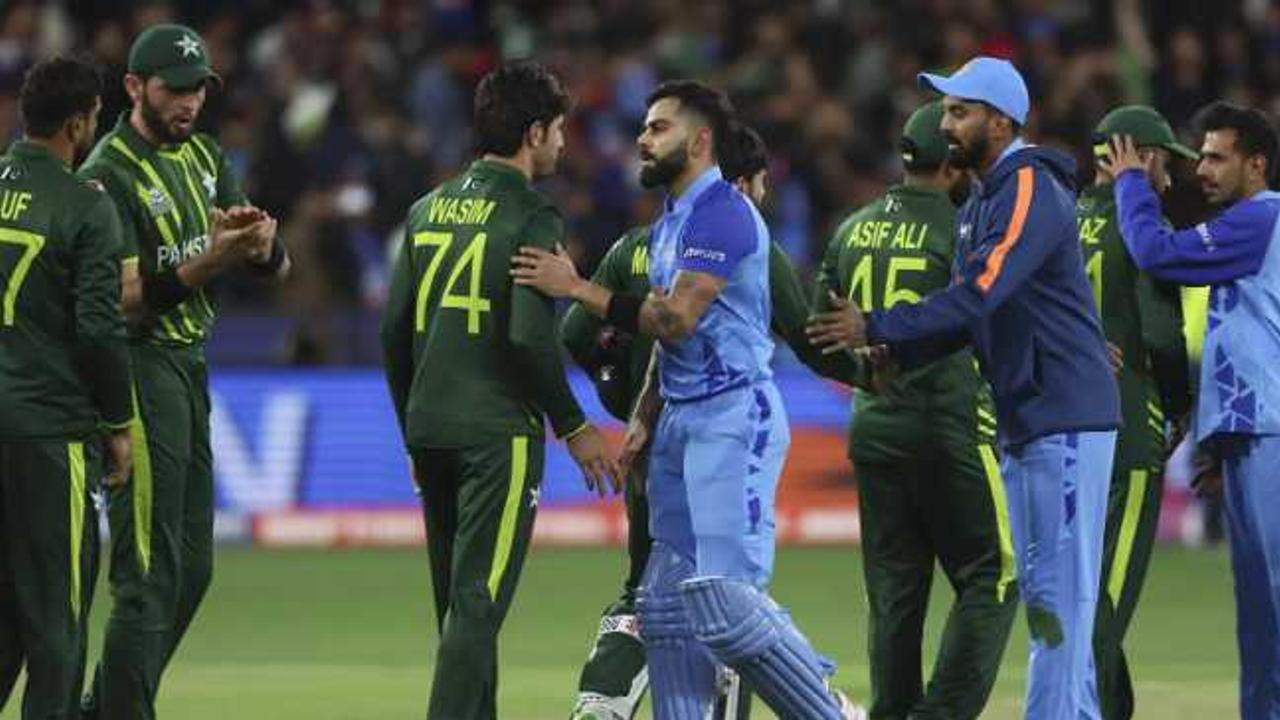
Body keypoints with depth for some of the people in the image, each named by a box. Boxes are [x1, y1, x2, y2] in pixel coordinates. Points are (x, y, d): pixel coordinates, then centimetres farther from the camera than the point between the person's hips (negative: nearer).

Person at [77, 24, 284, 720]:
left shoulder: (203, 157, 12)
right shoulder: (109, 175, -13)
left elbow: (276, 268, 8)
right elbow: (126, 298, -20)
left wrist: (260, 241, -15)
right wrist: (210, 261, -31)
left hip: (190, 370, 9)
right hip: (139, 369, -9)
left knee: (190, 568, 13)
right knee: (149, 575, -11)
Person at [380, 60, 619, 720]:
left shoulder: (428, 209, 12)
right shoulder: (531, 218, -8)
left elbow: (395, 331, 12)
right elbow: (530, 339, -16)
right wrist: (574, 428, -5)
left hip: (430, 428, 7)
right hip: (499, 431, -7)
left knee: (459, 603, 14)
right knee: (477, 602, -9)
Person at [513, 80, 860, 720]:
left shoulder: (722, 213, -13)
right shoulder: (668, 224, 19)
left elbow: (677, 320, -20)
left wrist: (577, 289, -17)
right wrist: (643, 419, 11)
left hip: (733, 419, -10)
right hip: (680, 421, 10)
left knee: (723, 601, -17)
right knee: (666, 606, 7)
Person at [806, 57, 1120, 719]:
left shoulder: (1030, 190, -14)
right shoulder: (978, 205, 18)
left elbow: (977, 297, -24)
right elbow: (966, 312, 17)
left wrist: (876, 329, -23)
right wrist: (894, 354, 0)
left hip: (1065, 417, -10)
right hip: (1019, 421, 10)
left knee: (1060, 590, -11)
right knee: (1039, 593, 12)